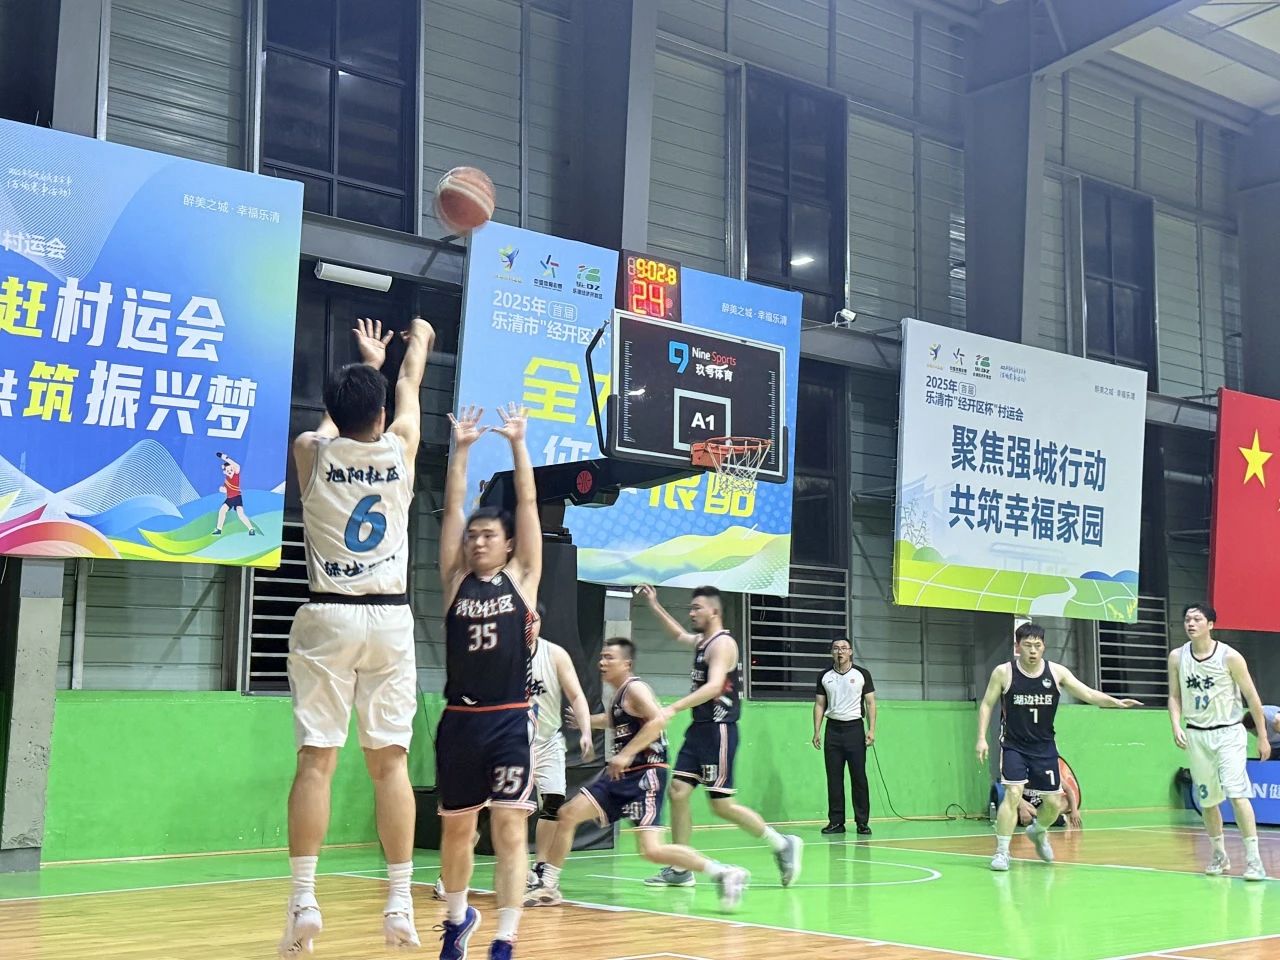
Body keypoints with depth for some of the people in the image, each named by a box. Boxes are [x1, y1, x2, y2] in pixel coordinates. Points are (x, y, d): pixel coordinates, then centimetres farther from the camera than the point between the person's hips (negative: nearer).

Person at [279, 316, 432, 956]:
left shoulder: (311, 450, 1)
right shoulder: (399, 448, 2)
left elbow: (338, 417, 25)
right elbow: (409, 387, 23)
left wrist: (366, 362, 42)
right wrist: (419, 341, 43)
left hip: (327, 618, 0)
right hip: (389, 620, 1)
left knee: (315, 759, -1)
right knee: (390, 761, 2)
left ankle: (304, 902, -5)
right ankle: (399, 904, 3)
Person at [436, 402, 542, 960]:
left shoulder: (522, 577, 4)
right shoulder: (456, 579, 8)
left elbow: (527, 503, 0)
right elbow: (452, 508, 3)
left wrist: (518, 443, -2)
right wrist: (461, 448, 1)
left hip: (510, 721, -3)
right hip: (459, 720, 3)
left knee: (509, 829, -6)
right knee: (456, 828, 15)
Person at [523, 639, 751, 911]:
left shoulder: (635, 688, -11)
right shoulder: (618, 694, 16)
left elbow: (658, 720, -28)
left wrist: (626, 754, -29)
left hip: (646, 774, -9)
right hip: (621, 775, 9)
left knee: (651, 850, -18)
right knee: (568, 813, 2)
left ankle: (725, 874, -7)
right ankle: (548, 888, 12)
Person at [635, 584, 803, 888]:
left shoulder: (723, 643, -13)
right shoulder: (702, 641, 15)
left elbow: (714, 686, -27)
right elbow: (679, 634, 37)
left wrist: (674, 708, -34)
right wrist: (653, 604, 31)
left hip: (719, 731, -9)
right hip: (700, 729, 9)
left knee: (722, 805, -6)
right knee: (677, 792, 2)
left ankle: (783, 845, 8)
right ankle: (680, 870, 8)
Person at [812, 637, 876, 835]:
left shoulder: (862, 675, 3)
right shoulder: (824, 676, 8)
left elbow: (870, 703, 4)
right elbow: (819, 705, 10)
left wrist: (871, 730, -6)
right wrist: (817, 732, 2)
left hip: (855, 728, -2)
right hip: (833, 728, 2)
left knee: (859, 777, -3)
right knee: (834, 778, 2)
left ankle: (862, 822, 3)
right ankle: (836, 821, 7)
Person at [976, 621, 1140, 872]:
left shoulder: (1056, 672, -5)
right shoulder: (1004, 672, -10)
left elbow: (1088, 694, -9)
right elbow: (987, 704, -1)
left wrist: (1115, 701, -26)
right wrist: (982, 737, -10)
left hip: (1044, 747, 3)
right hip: (1013, 745, -3)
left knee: (1054, 803, 8)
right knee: (1013, 794, -20)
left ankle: (1038, 832, 41)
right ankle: (1001, 852, -9)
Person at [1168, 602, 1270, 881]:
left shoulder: (1229, 657, -10)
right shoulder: (1177, 657, 0)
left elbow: (1251, 697, -3)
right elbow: (1175, 697, 8)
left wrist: (1262, 737, 0)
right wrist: (1176, 727, -8)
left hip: (1228, 732, -4)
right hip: (1196, 735, 4)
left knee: (1236, 793, -17)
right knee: (1207, 800, 10)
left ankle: (1253, 859, -13)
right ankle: (1219, 855, 27)